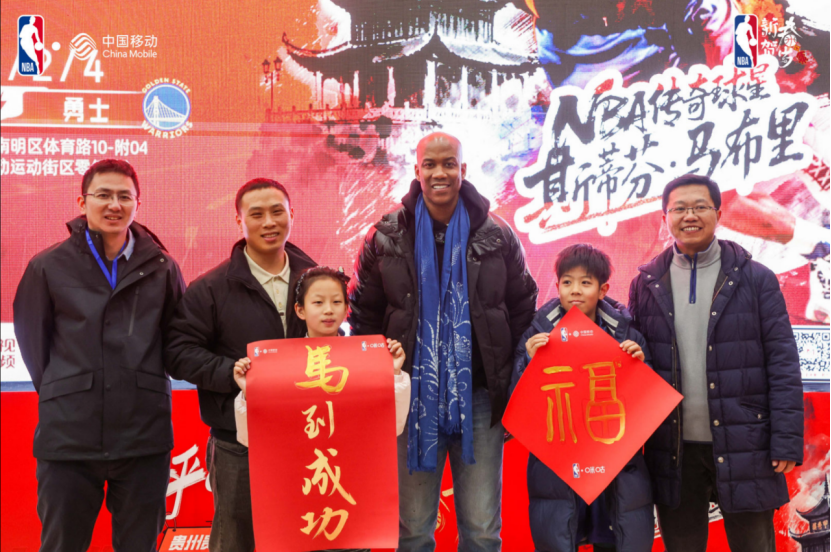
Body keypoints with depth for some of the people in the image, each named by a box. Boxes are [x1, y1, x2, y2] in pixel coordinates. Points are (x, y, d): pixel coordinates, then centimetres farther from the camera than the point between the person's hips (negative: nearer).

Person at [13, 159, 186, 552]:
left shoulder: (161, 267, 4)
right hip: (68, 436, -1)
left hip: (144, 435, 1)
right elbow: (31, 338, 9)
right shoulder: (47, 267, 2)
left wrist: (147, 386, 7)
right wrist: (58, 392, 7)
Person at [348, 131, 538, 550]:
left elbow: (522, 312, 10)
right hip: (413, 400, 0)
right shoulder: (386, 238, 2)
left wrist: (512, 393, 6)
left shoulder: (497, 237, 3)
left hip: (480, 400, 0)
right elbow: (363, 315, 8)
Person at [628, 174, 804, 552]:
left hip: (742, 446, -2)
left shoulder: (756, 279, 0)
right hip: (673, 450, 2)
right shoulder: (646, 284, 6)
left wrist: (787, 441, -8)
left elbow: (782, 363, -2)